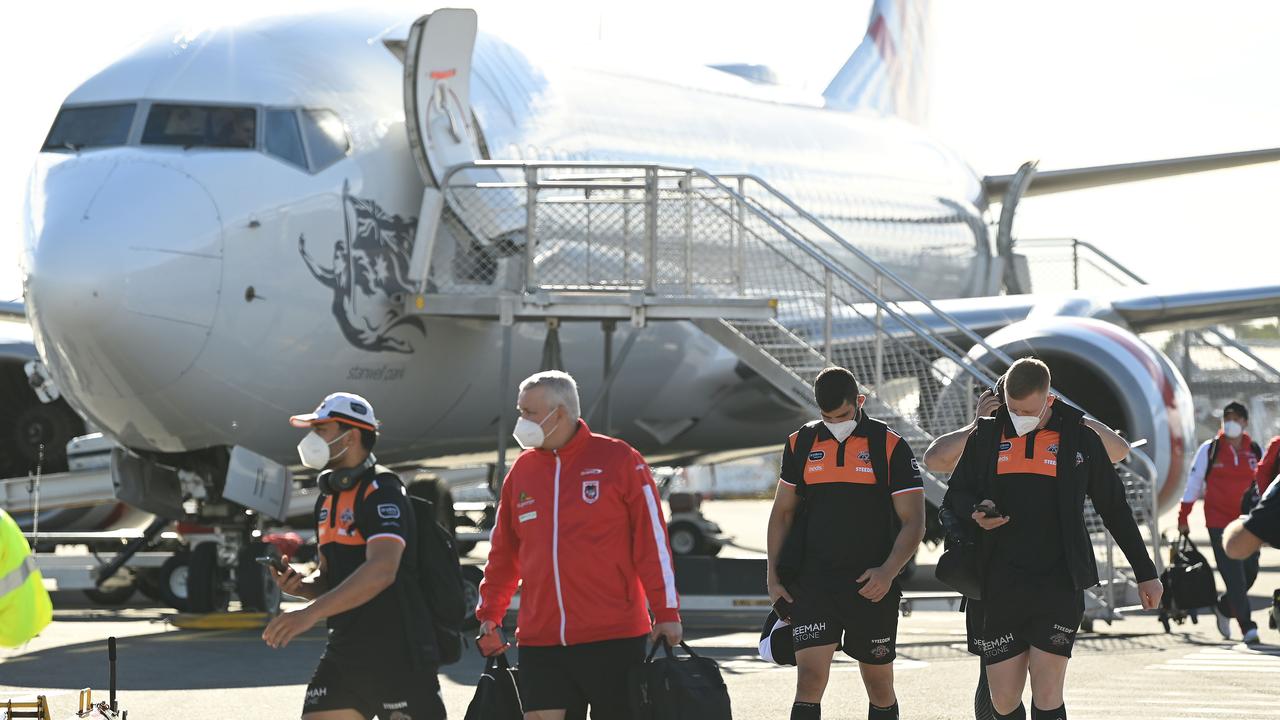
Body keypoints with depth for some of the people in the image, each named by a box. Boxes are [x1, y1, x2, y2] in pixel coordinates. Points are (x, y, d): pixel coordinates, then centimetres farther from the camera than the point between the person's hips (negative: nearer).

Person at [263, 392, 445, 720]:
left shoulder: (381, 492, -14)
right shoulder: (329, 499, 15)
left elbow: (381, 571, -29)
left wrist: (310, 613, -36)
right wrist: (299, 585, 0)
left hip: (397, 653, -8)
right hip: (346, 652, 8)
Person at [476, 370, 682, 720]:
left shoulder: (620, 460, -2)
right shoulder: (522, 470, 12)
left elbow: (652, 540, -3)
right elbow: (504, 553, 19)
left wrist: (666, 612, -6)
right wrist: (489, 613, 16)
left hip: (613, 637, -4)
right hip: (540, 637, 4)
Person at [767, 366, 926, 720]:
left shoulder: (890, 446, -2)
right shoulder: (801, 444, 7)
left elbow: (913, 522, -4)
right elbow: (782, 512, 15)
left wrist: (888, 571, -18)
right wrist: (773, 576, 7)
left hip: (871, 586, -1)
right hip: (812, 582, 1)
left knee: (879, 687, 8)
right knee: (810, 678, -11)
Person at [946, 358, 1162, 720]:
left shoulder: (1079, 439, 2)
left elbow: (1114, 509, 10)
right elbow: (957, 493, 17)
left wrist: (1145, 573, 13)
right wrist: (975, 513, -8)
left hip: (1058, 586, -2)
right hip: (1002, 586, 3)